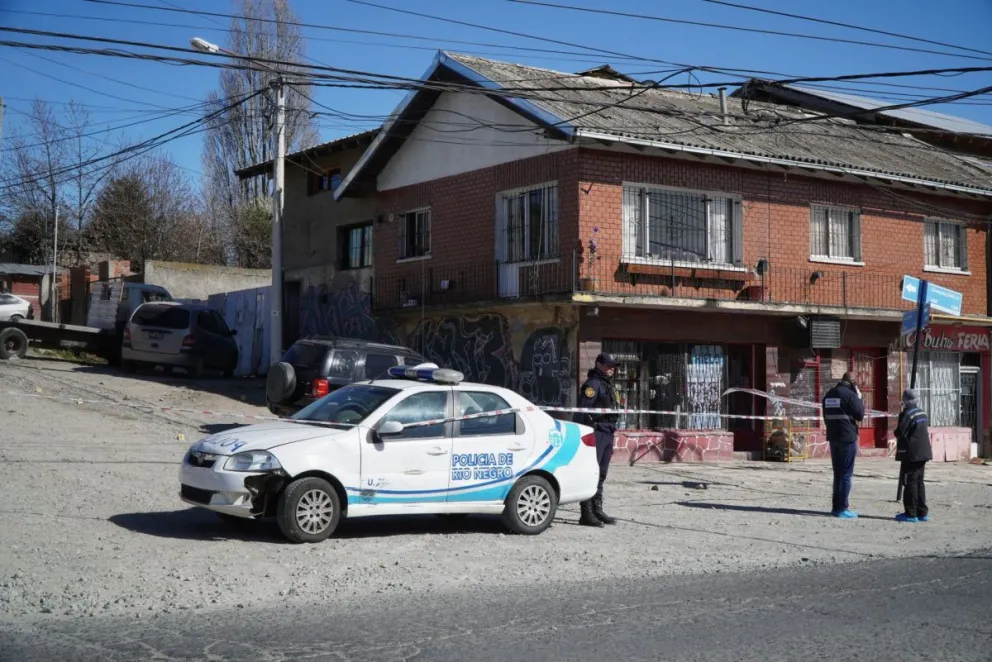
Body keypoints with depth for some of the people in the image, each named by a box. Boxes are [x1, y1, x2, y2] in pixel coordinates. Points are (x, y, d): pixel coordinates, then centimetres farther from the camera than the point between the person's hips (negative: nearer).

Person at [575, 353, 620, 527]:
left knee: (601, 475, 14)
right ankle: (587, 514, -9)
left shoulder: (608, 384, 21)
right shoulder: (593, 384, -10)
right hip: (596, 432, -10)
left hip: (607, 433, 10)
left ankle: (597, 510, 22)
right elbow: (583, 409, -18)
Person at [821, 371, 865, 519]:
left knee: (837, 473, 15)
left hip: (833, 437, 7)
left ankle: (836, 506, 18)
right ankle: (842, 508, -4)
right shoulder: (850, 395, -12)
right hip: (847, 438, -7)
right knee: (846, 474, -3)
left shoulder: (829, 395, 12)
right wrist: (859, 399, 2)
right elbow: (860, 415, -9)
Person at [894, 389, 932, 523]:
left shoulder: (906, 414, -16)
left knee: (910, 483, -4)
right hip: (923, 452, 9)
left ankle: (911, 513, -3)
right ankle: (922, 512, 17)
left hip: (911, 454, -9)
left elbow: (899, 433, -16)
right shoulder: (922, 413, 11)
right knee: (919, 483, 14)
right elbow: (927, 432, 17)